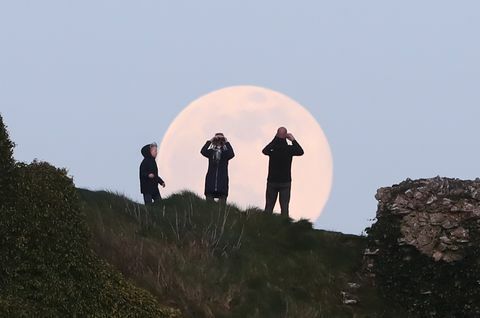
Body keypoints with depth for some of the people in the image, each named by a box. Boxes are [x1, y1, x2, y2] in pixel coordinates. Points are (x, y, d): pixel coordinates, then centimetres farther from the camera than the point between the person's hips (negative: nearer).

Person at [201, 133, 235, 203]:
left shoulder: (225, 152, 8)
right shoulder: (211, 152, 11)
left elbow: (232, 154, -14)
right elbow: (203, 151, -8)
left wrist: (227, 143, -10)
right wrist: (209, 141, -7)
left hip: (223, 178, -1)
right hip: (211, 178, 1)